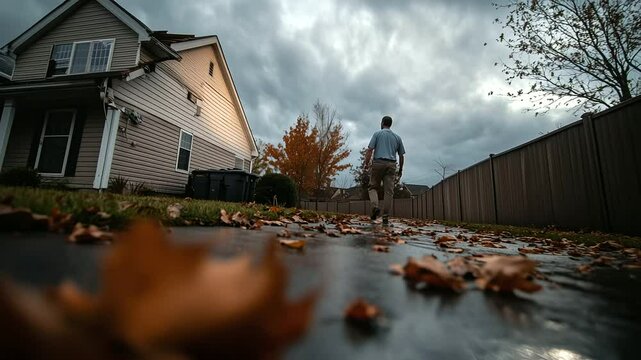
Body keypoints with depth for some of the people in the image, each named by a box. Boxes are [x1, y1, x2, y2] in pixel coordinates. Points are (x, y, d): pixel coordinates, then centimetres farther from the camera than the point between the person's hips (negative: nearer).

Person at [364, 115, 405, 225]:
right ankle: (385, 217, -3)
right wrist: (400, 169, 26)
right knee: (388, 191, 0)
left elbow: (370, 150, -5)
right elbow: (401, 155, 16)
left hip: (378, 163, -2)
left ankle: (375, 206, -15)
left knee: (372, 187, 10)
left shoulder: (377, 134, 7)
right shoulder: (397, 137, 17)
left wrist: (366, 165, -3)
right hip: (391, 165, 2)